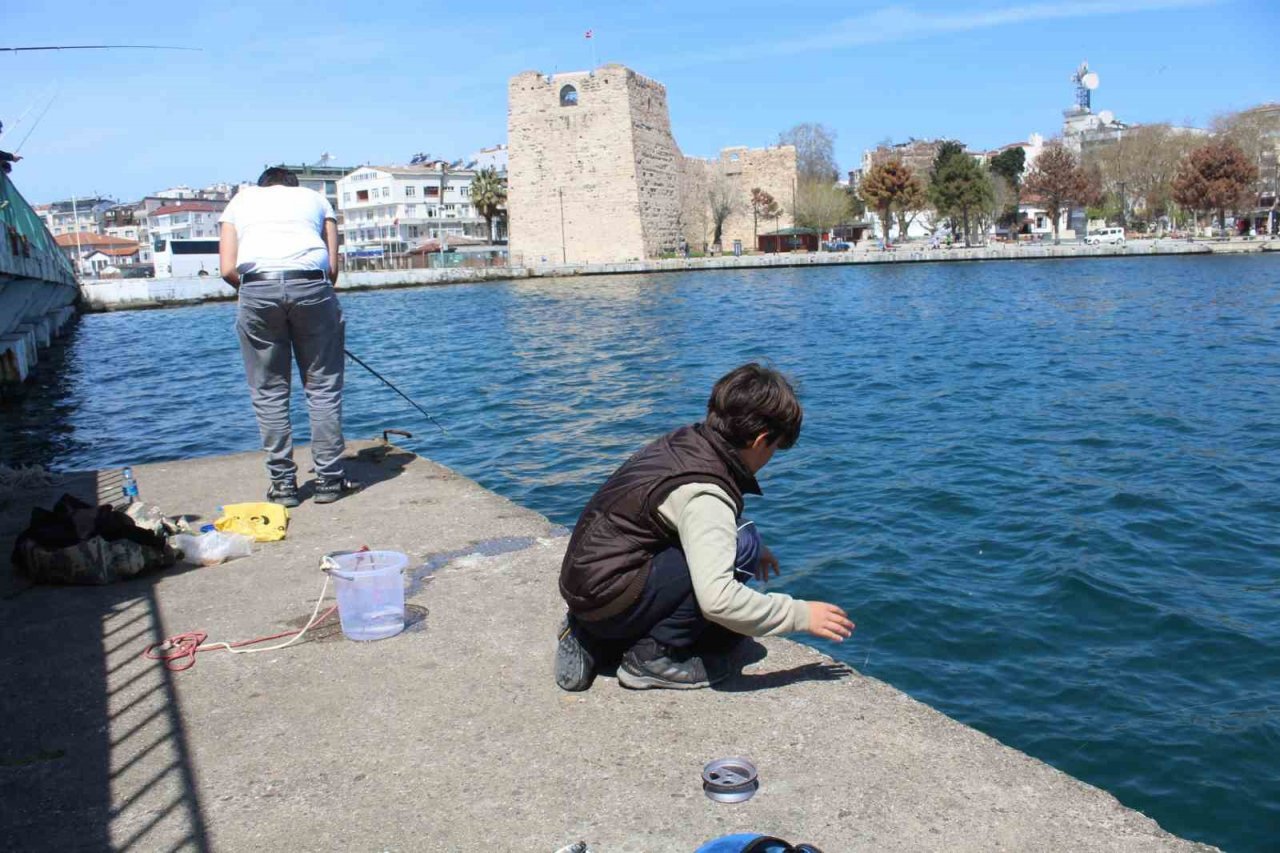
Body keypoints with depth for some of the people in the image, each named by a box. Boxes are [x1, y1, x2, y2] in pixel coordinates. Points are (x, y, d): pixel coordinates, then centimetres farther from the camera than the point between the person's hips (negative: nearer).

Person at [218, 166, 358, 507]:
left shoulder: (241, 200, 27)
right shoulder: (315, 198, 26)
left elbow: (228, 269, 13)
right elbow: (333, 266, 11)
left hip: (257, 289, 1)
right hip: (310, 284, 0)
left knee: (269, 393, 8)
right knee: (322, 386, 7)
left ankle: (283, 483, 10)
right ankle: (328, 478, 8)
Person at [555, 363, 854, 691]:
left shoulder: (684, 441, 4)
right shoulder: (704, 494, -23)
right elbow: (718, 600, -31)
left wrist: (752, 549, 30)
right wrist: (800, 615, -20)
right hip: (608, 600, -10)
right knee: (742, 548, -18)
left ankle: (593, 640, 16)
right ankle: (654, 656, -8)